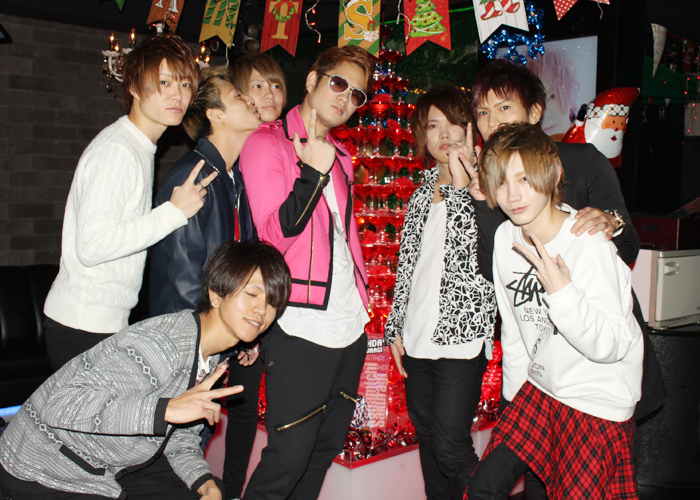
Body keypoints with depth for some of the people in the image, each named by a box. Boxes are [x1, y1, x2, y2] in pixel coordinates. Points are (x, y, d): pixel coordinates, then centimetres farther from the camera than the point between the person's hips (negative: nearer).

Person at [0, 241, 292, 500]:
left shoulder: (210, 359, -2)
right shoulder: (158, 347, -32)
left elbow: (179, 434, 6)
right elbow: (60, 406, -38)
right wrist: (165, 408, -45)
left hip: (113, 466, 8)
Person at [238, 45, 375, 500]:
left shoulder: (340, 156, 18)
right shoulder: (267, 143, -4)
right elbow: (275, 233, -14)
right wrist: (314, 173, -21)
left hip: (350, 324, 8)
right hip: (300, 327, -7)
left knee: (327, 448, 16)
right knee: (289, 455, -3)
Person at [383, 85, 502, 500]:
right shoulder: (423, 193, 14)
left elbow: (493, 258, -21)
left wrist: (464, 184, -25)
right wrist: (397, 327, 14)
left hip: (460, 337, -6)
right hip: (418, 340, 6)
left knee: (450, 447, -5)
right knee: (428, 442, 13)